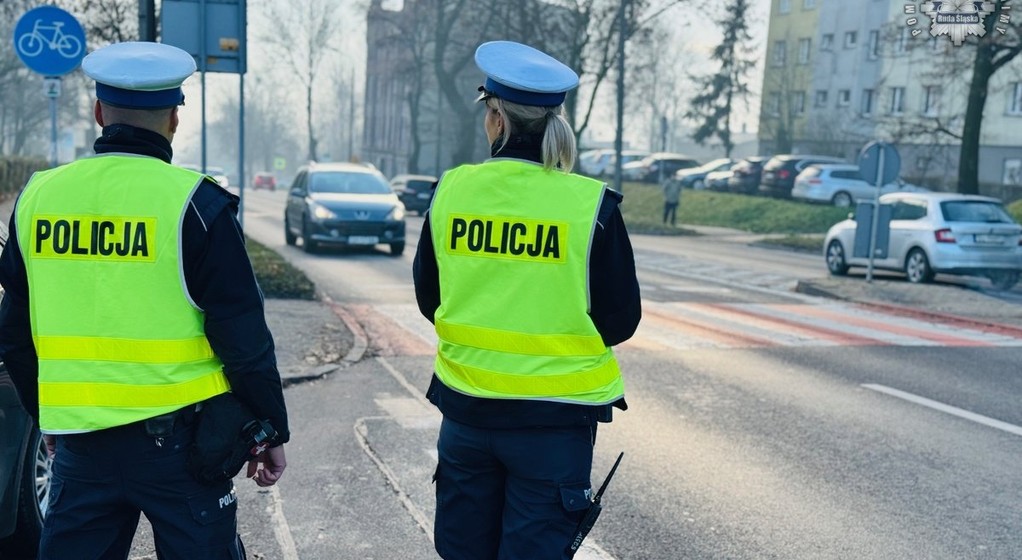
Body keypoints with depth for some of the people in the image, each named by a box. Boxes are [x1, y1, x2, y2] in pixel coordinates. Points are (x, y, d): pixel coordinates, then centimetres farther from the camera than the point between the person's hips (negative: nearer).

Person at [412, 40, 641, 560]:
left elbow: (427, 298, 7)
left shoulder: (451, 190, -5)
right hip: (553, 418, -2)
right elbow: (621, 320, -4)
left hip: (465, 406, 3)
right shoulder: (591, 205, -12)